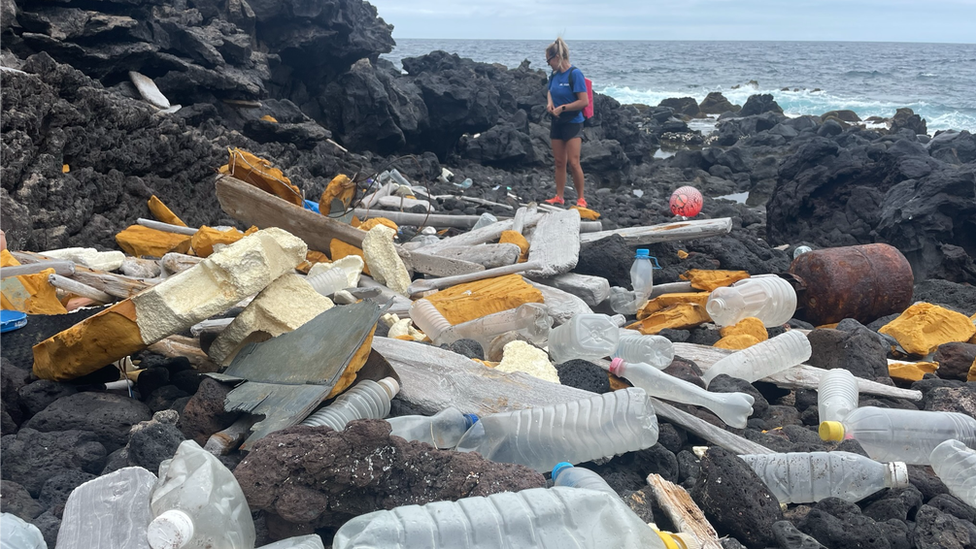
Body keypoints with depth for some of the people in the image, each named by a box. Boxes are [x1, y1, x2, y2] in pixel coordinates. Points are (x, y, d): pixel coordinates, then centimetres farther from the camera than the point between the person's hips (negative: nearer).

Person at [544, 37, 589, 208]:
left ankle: (581, 199, 0)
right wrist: (550, 102, 4)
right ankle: (559, 197, 17)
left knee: (573, 162, -10)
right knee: (559, 162, 10)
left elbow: (584, 101, -18)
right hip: (557, 123, 7)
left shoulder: (575, 74, -15)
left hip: (573, 123, -7)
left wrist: (562, 108, -16)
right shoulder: (555, 74, 6)